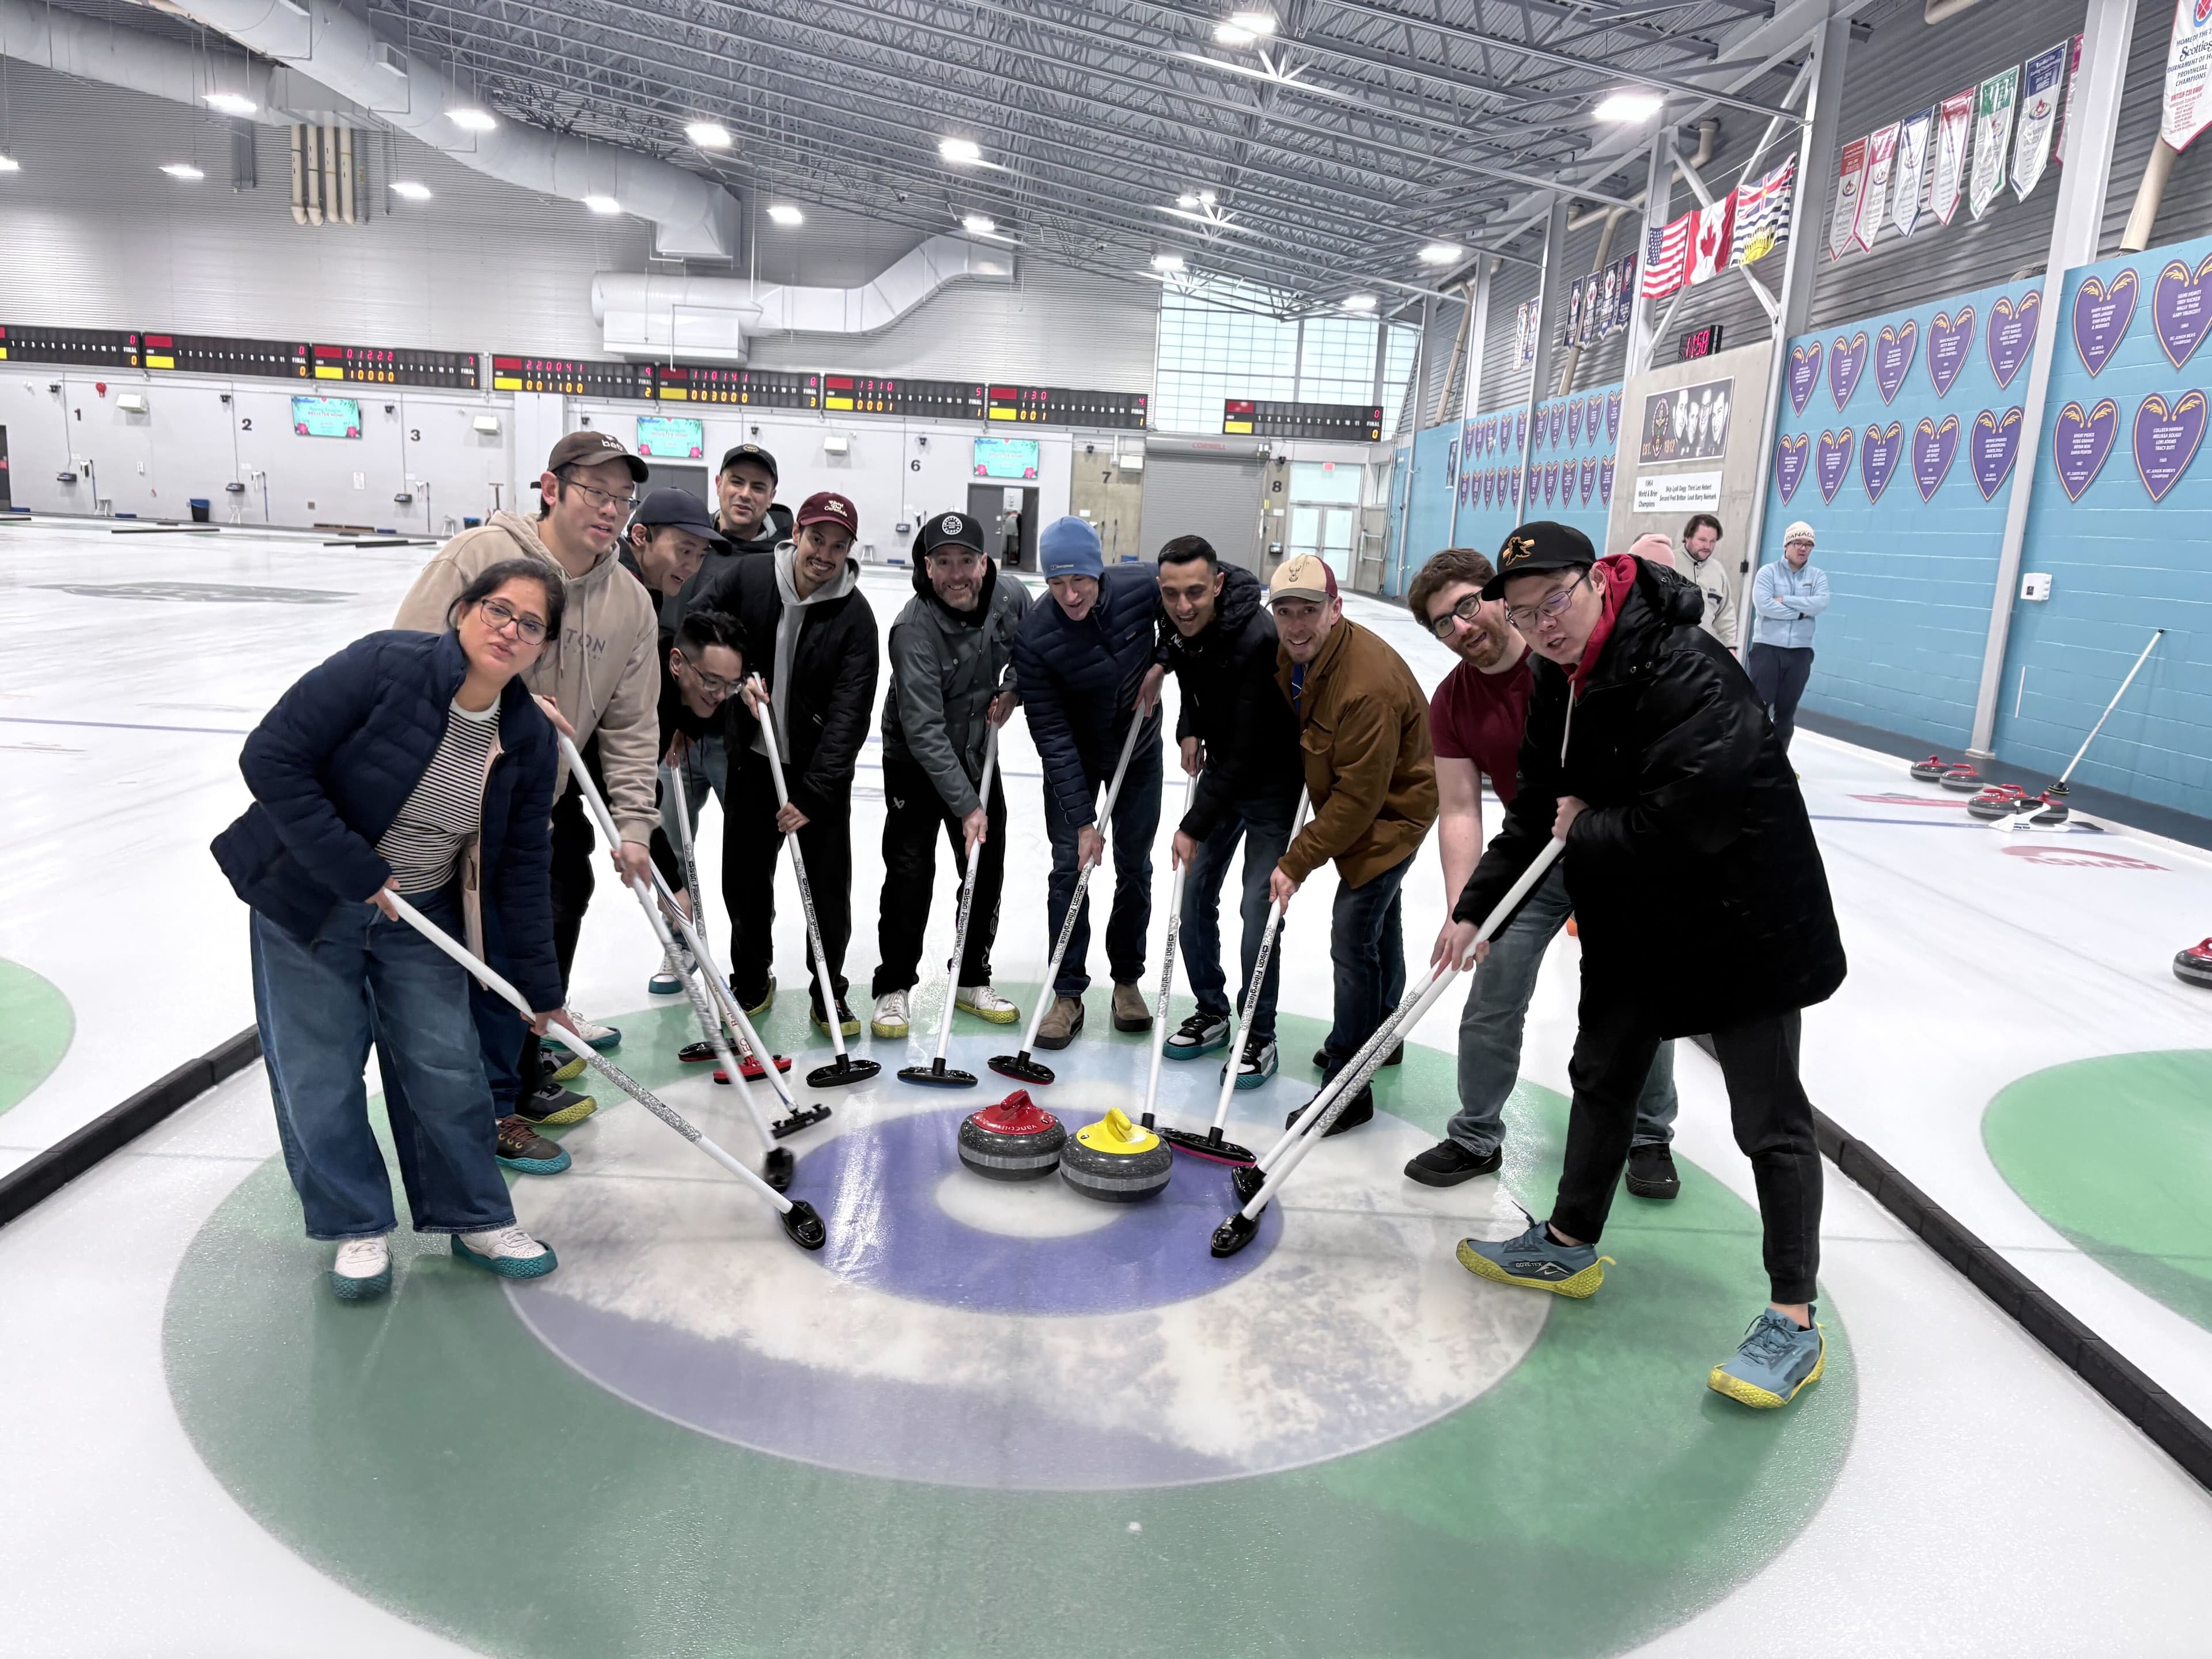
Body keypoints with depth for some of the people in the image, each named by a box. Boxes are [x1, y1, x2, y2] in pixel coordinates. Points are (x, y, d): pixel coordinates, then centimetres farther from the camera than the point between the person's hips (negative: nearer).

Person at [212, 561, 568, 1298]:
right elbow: (271, 757, -23)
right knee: (319, 1077, 2)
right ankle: (359, 1225, 22)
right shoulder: (386, 665, -23)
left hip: (422, 916, 4)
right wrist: (353, 870, -24)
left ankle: (474, 1217, 23)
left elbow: (523, 869, -2)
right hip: (308, 900, -3)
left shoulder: (530, 740, -8)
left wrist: (540, 988, -1)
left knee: (445, 1065, 5)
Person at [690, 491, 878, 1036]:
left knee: (830, 886, 3)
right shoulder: (746, 577, -8)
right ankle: (751, 983, 32)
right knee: (744, 878, 11)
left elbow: (849, 715, -18)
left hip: (821, 768, -2)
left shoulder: (854, 615, -14)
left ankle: (829, 992, 22)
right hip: (752, 759, 2)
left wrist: (813, 794, -22)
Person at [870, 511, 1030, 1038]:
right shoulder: (915, 629, -28)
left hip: (977, 751, 5)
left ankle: (972, 981, 24)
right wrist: (966, 805, -32)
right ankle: (893, 989, 8)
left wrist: (1012, 690, -9)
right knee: (909, 873, -7)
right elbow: (924, 732, -31)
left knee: (987, 870, 8)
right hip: (914, 761, -5)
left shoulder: (1012, 597, -13)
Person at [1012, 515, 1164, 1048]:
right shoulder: (1035, 635, -29)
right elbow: (1051, 734, -26)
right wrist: (1082, 821, -27)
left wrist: (1161, 665, -15)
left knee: (1134, 868, 8)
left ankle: (1127, 979, 25)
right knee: (1069, 867, -4)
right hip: (1073, 761, -2)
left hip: (1139, 750, 2)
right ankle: (1068, 995, 7)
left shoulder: (1142, 587, -25)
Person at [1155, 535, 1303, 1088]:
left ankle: (1259, 1037, 8)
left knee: (1258, 906, -8)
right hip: (1222, 767, 7)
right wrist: (1189, 728, 0)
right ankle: (1211, 1014, 25)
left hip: (1272, 779, -7)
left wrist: (1195, 825, -25)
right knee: (1194, 891, 7)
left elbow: (1248, 751, -30)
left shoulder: (1257, 638, -33)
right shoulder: (1177, 625, -9)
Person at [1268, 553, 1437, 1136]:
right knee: (1378, 920, 25)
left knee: (1353, 939, -12)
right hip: (1349, 796, 10)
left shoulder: (1368, 685, -36)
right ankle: (1377, 1033, 46)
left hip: (1394, 806, -9)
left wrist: (1297, 861, -29)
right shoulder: (1294, 653, -8)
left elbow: (1359, 797, -32)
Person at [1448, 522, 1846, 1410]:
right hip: (1633, 924, 9)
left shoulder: (1688, 673, -28)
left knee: (1770, 1118, 0)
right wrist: (1475, 907, 3)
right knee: (1603, 1075, 19)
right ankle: (1570, 1244, 37)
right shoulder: (1560, 682, 1)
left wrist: (1587, 832, -18)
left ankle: (1793, 1321, 13)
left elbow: (1682, 826, -35)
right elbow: (1537, 811, 8)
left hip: (1741, 924, -9)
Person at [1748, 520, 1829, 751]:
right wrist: (1801, 612, -12)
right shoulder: (1768, 572, -1)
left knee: (1787, 711, 9)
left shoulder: (1817, 576, 8)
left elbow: (1821, 603, -11)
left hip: (1800, 652, 3)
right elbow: (1763, 605, -17)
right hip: (1767, 648, -3)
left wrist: (1785, 600, -14)